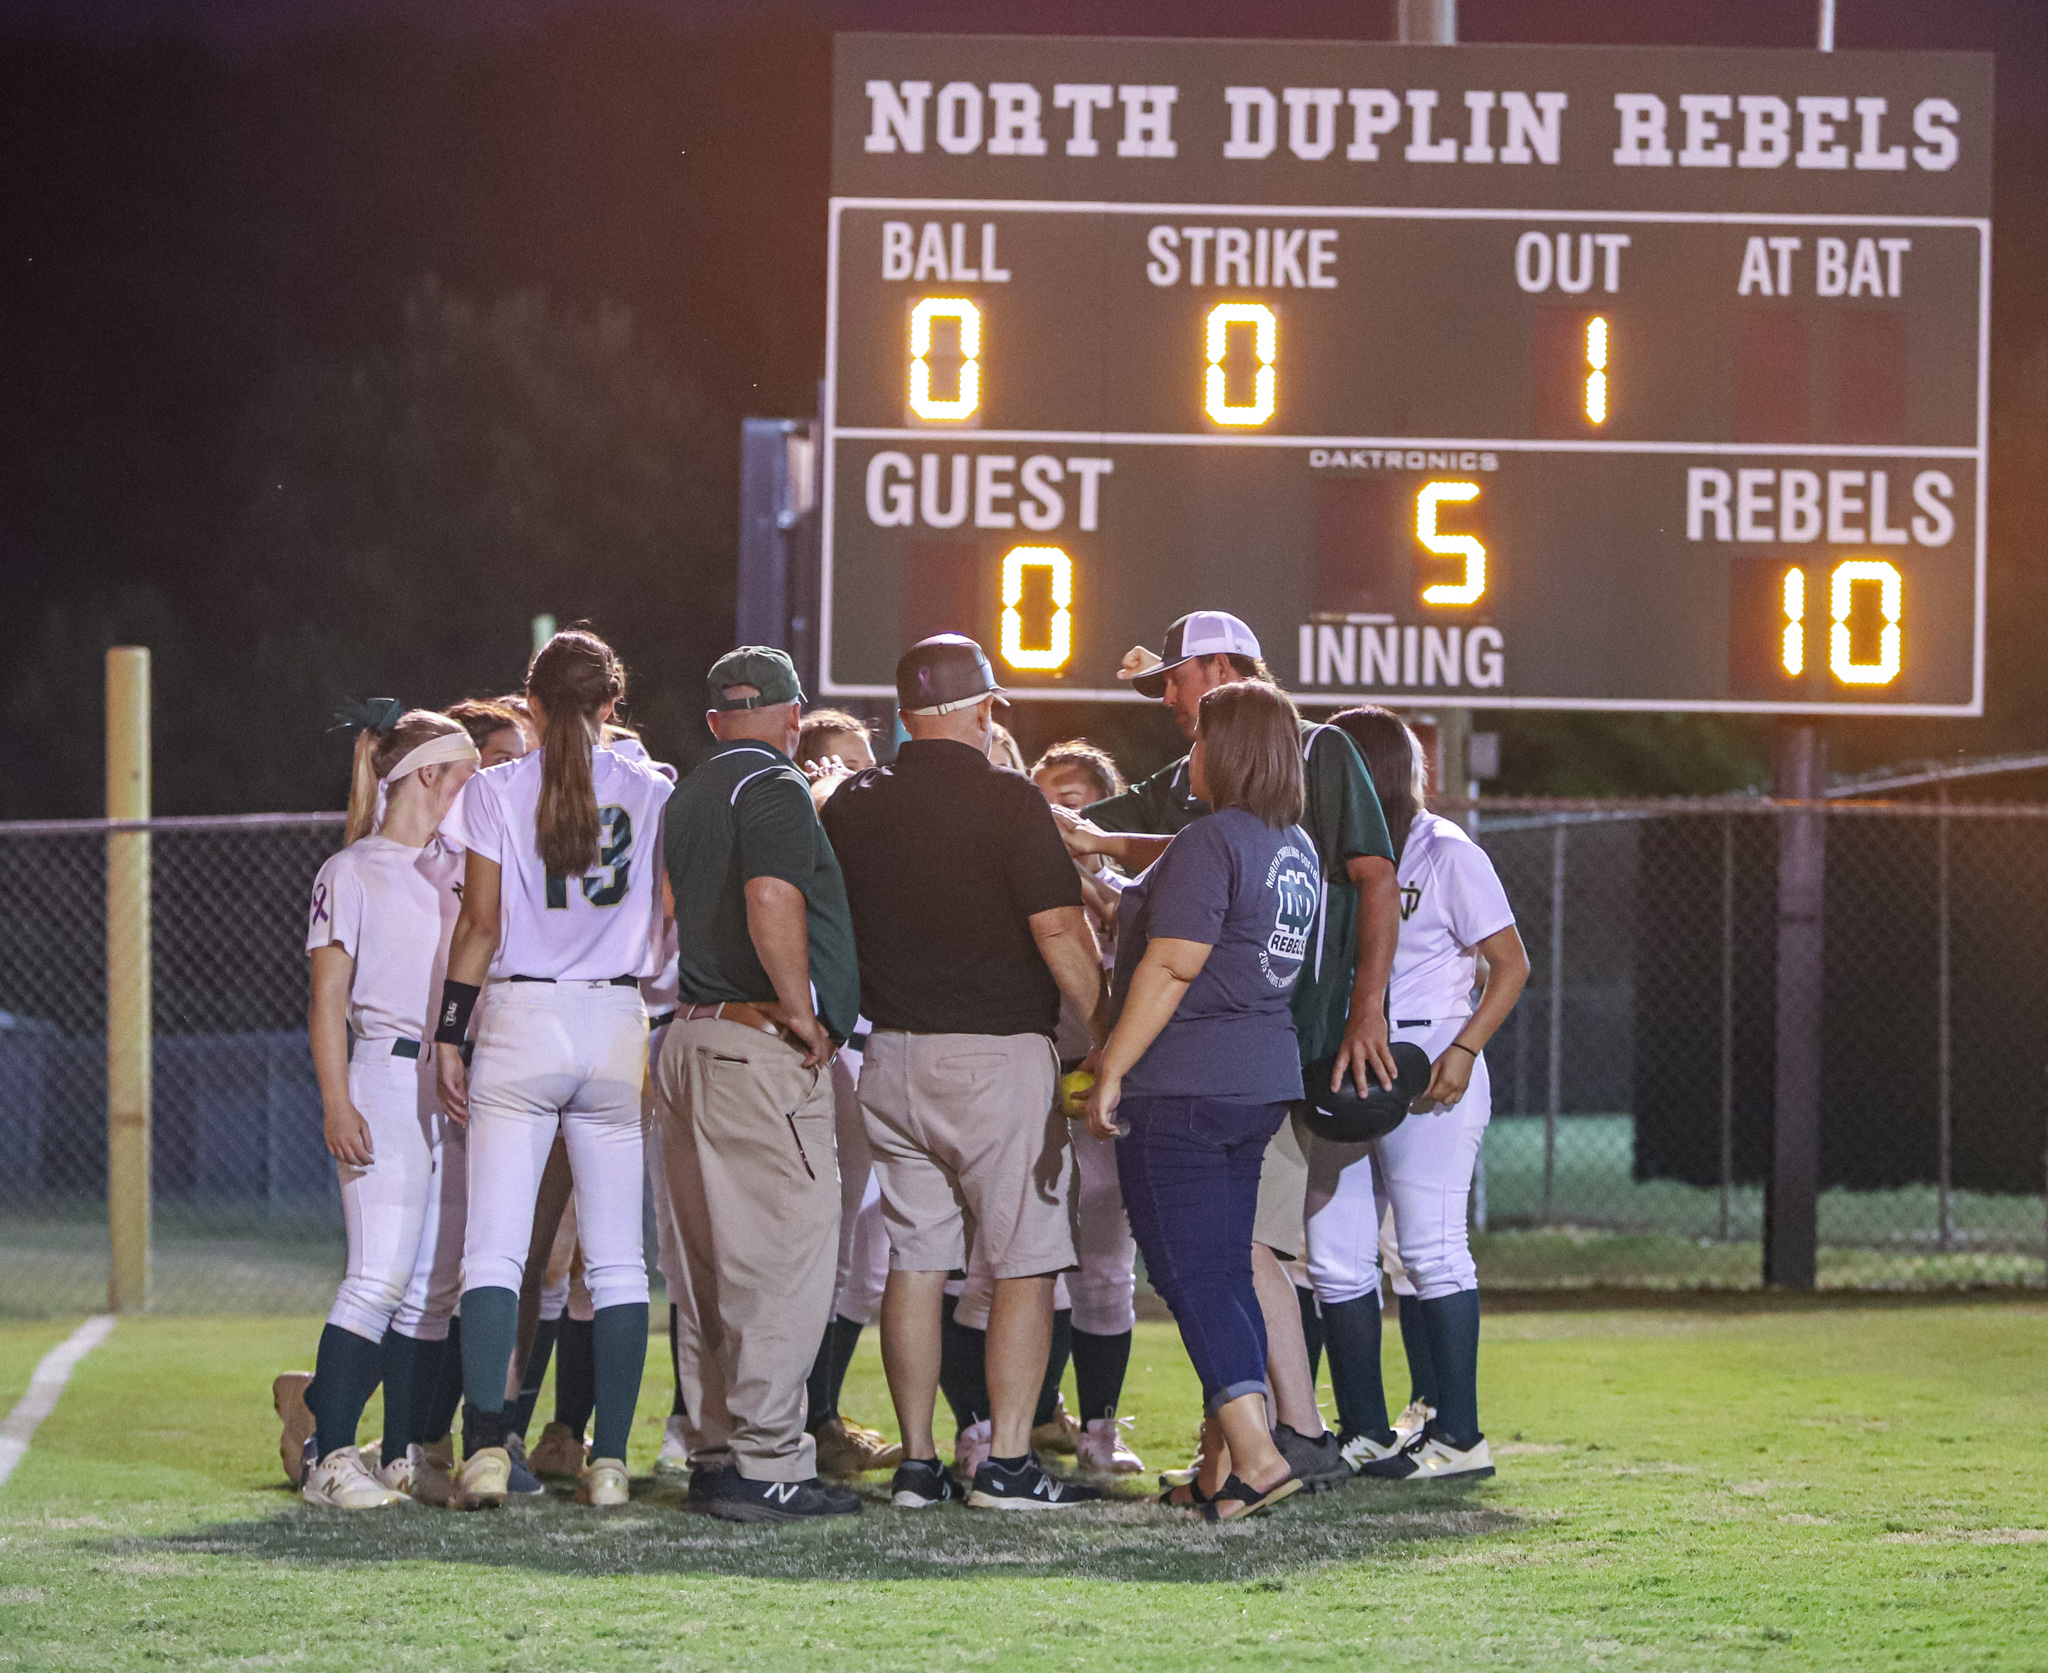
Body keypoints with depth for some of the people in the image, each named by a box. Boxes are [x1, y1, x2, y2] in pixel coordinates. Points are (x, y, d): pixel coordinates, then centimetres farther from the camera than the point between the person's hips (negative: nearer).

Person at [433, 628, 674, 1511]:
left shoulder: (496, 792, -1)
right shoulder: (652, 794, 5)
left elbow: (481, 924, -3)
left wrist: (449, 1034, 2)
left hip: (520, 1020, -2)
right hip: (618, 1025, 2)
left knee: (495, 1247, -2)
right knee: (617, 1260, 4)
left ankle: (486, 1445, -15)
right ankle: (609, 1458, 2)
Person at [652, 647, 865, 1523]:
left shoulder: (688, 796, 18)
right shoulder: (773, 788, -9)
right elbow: (772, 900, -24)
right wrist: (800, 1011, -14)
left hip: (690, 1036, 9)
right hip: (761, 1047, -9)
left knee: (714, 1262, 13)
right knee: (786, 1253, -8)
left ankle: (714, 1451, 16)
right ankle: (765, 1464, -11)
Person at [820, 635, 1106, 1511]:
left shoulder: (852, 804, 7)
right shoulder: (1007, 800, -10)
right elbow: (1056, 928, -15)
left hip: (893, 1053, 6)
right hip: (996, 1052, -5)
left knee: (916, 1261, 9)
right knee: (1024, 1264, 0)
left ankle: (916, 1462, 9)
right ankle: (1007, 1462, -5)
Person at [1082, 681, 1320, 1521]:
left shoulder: (1211, 842, -15)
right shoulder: (1295, 848, 12)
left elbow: (1171, 968, -19)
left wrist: (1111, 1070, -14)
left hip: (1183, 1084, -9)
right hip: (1261, 1078, 9)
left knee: (1192, 1275, -8)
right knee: (1226, 1274, 12)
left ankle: (1255, 1453, -18)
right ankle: (1221, 1467, 10)